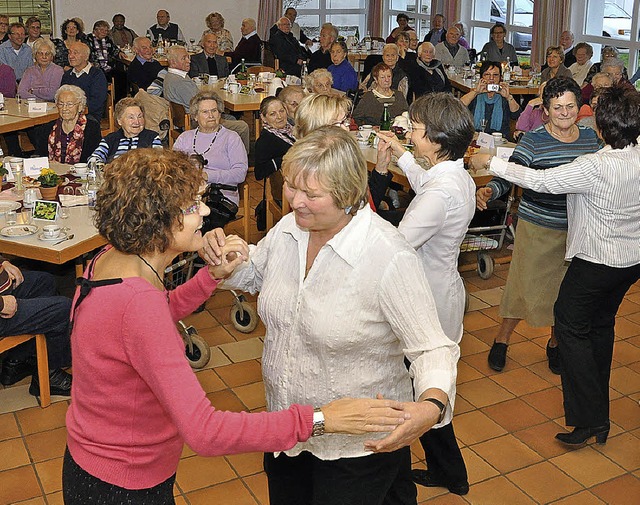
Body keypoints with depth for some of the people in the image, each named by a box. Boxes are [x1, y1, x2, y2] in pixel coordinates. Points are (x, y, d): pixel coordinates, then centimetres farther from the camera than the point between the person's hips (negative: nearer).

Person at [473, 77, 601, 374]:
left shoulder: (591, 138, 3)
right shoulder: (533, 141, -11)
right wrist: (489, 191, -35)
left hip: (577, 228, 4)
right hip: (537, 226, -4)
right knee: (524, 284, 2)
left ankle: (555, 342, 36)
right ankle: (502, 340, 23)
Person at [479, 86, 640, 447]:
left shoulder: (595, 167, -27)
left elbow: (539, 180, -24)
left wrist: (494, 164, -15)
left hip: (597, 261, -8)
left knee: (571, 324, 4)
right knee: (602, 323, 22)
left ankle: (589, 419, 0)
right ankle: (598, 404, 37)